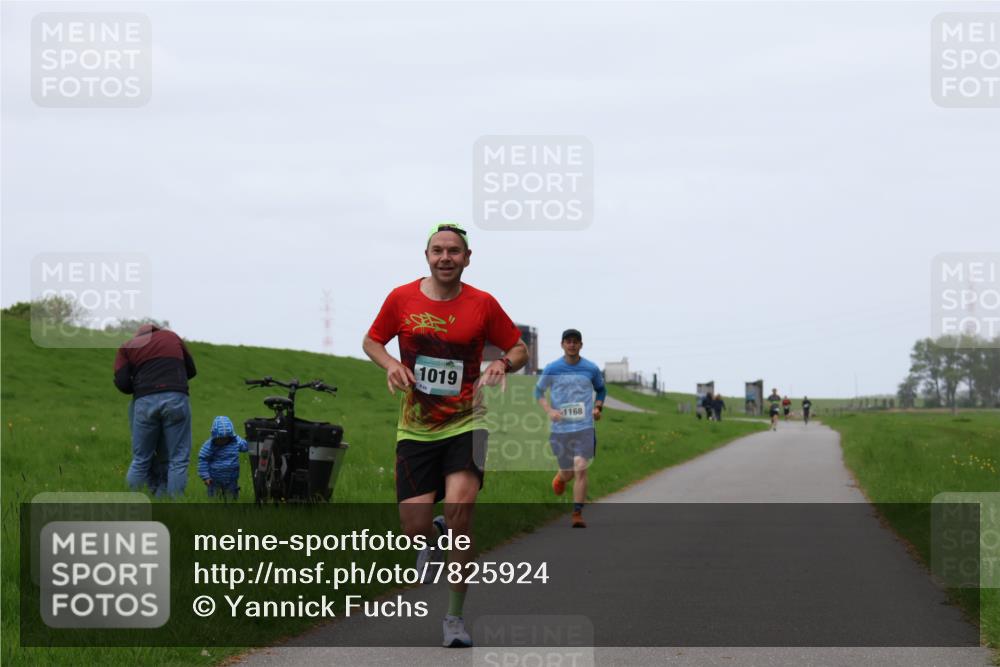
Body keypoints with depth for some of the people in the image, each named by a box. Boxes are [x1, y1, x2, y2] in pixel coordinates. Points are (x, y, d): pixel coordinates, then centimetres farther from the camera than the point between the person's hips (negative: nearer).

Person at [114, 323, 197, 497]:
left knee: (141, 460, 10)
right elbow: (191, 370, 29)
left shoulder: (127, 346, 19)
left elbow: (122, 383, 7)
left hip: (145, 401, 0)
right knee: (178, 459, 3)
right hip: (176, 398, 0)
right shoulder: (171, 336, 24)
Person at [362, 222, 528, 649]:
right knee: (415, 527, -5)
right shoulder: (402, 299, 0)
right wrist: (390, 364, -7)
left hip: (464, 424, -1)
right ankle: (434, 538, 37)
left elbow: (519, 348, 9)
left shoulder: (482, 304, -2)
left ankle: (454, 618, -7)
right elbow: (371, 341, 14)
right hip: (415, 429, 1)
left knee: (459, 513, -19)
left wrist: (503, 364, -13)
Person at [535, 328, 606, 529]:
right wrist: (549, 410, -6)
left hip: (584, 427, -1)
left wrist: (597, 407, 3)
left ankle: (578, 514, -10)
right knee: (568, 472, 10)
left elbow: (601, 389, 21)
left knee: (581, 469, -15)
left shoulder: (591, 369, 4)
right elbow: (538, 391, 10)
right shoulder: (552, 369, 0)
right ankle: (560, 477, 50)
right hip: (560, 428, 1)